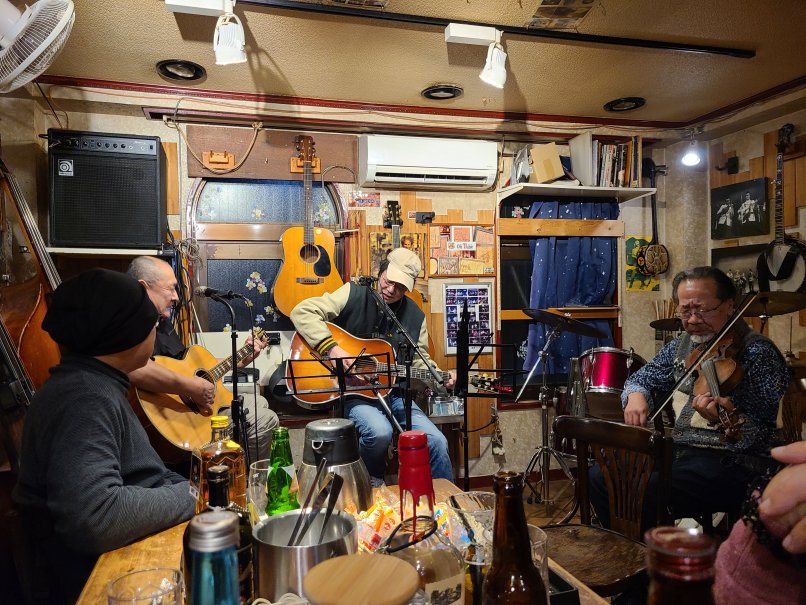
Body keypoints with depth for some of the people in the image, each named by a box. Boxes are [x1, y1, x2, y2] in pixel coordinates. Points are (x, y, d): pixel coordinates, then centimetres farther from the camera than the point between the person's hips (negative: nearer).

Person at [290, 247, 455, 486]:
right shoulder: (354, 295, -8)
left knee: (437, 442, -10)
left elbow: (419, 359, 13)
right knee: (380, 431, -32)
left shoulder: (415, 316, 5)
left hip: (393, 392, 4)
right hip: (352, 391, -4)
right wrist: (331, 347, -27)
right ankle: (372, 481, 2)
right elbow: (302, 312, -15)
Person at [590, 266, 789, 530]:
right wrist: (636, 395, -3)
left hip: (731, 461, -7)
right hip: (678, 451, 8)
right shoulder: (681, 345, 10)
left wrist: (729, 417, -36)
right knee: (601, 475, -4)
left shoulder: (758, 352, -11)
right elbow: (644, 378, 21)